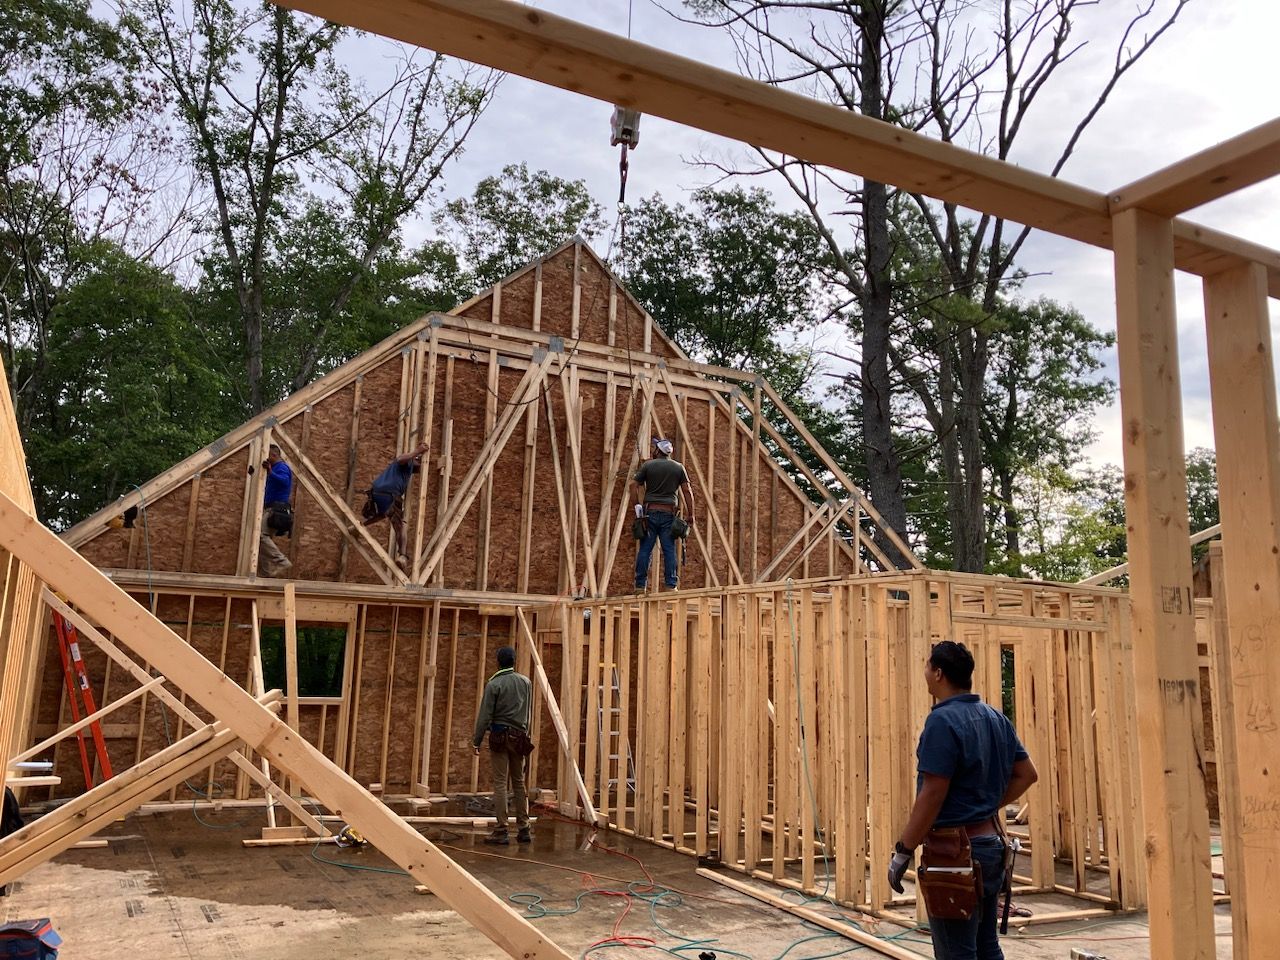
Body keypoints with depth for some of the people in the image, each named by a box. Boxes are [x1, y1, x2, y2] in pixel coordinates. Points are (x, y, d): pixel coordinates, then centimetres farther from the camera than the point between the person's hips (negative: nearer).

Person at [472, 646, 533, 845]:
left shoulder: (494, 684, -9)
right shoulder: (526, 682, 5)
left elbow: (484, 716, -8)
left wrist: (476, 741, -2)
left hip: (499, 736, -4)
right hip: (519, 736, 4)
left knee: (501, 784, -2)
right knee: (519, 783, 12)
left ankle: (501, 831, -2)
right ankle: (523, 829, 14)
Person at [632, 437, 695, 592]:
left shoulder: (647, 465, 3)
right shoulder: (678, 467, 7)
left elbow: (638, 486, 3)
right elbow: (687, 491, 5)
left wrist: (638, 506, 11)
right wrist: (691, 515, 8)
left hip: (650, 511, -1)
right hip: (669, 513, 1)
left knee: (645, 549, 1)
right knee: (669, 550, 2)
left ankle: (640, 586, 2)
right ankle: (671, 585, 0)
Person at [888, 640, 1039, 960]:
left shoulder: (943, 720, -19)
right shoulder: (996, 719, 8)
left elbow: (932, 794, -22)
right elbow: (1027, 774, 16)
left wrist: (903, 850, -15)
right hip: (991, 844, 9)